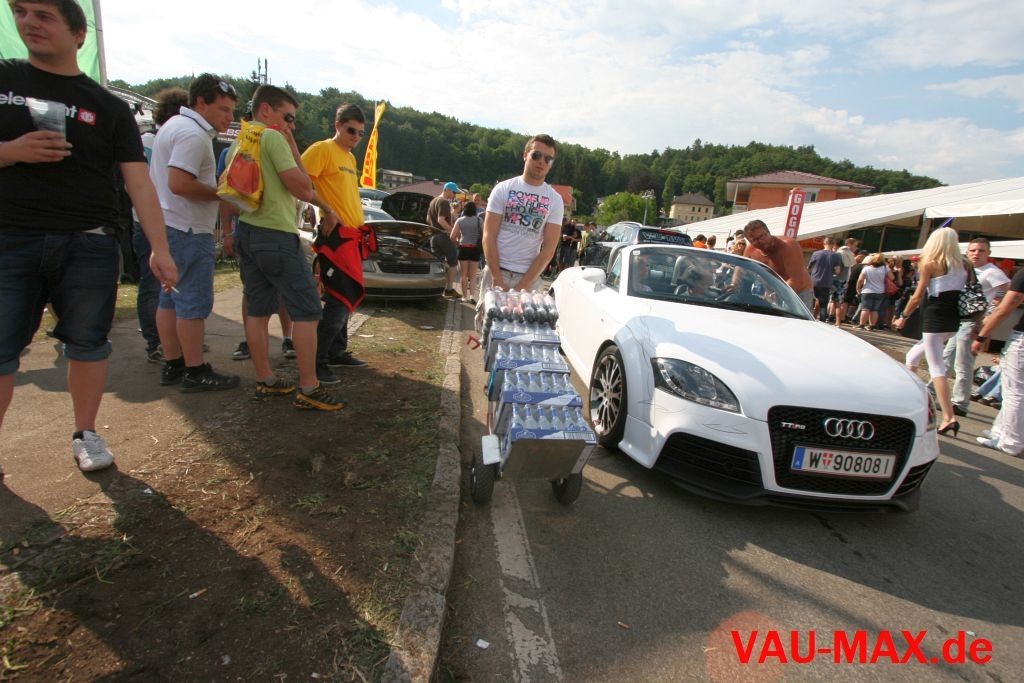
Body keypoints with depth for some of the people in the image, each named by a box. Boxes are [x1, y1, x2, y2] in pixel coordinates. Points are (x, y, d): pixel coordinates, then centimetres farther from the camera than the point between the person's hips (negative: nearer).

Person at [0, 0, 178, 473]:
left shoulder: (109, 108, 6)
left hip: (89, 245, 0)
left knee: (88, 343, 6)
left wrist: (159, 248, -10)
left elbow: (139, 183, -1)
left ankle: (85, 435, 22)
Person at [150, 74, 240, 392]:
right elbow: (180, 184, -25)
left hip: (169, 224, 11)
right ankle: (195, 372, 2)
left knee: (170, 299, 13)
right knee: (194, 303, -5)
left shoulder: (173, 125, 19)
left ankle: (172, 365, 21)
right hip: (189, 230, -11)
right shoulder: (193, 133, -15)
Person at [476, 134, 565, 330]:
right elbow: (489, 236, -2)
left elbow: (549, 248, -2)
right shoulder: (503, 189, 2)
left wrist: (522, 286, -11)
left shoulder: (555, 200, 5)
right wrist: (498, 279, -12)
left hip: (530, 277, 1)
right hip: (496, 271, 0)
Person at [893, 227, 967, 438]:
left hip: (934, 320, -7)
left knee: (936, 367, -9)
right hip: (953, 321, 7)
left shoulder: (929, 264, -8)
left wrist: (903, 316, 3)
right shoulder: (962, 266, 9)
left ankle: (949, 417, -15)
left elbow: (918, 297, -8)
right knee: (913, 356, 22)